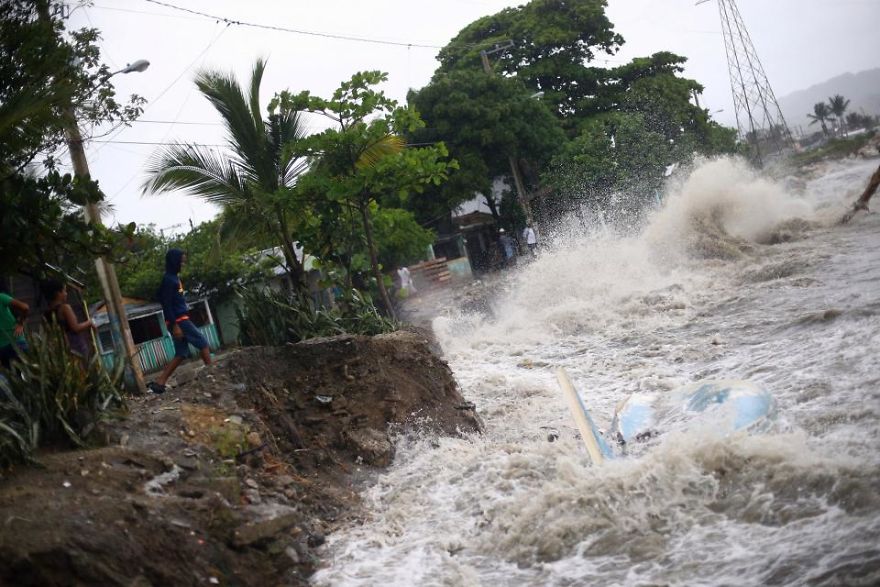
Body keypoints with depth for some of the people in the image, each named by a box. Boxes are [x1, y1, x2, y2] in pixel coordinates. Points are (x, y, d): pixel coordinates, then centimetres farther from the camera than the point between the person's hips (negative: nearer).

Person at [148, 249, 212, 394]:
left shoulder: (174, 277, 16)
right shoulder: (168, 279, -12)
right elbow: (166, 304, -17)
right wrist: (174, 325, -21)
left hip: (181, 319, 9)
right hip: (179, 320, -9)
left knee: (181, 354, 7)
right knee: (203, 343, -3)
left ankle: (159, 382, 3)